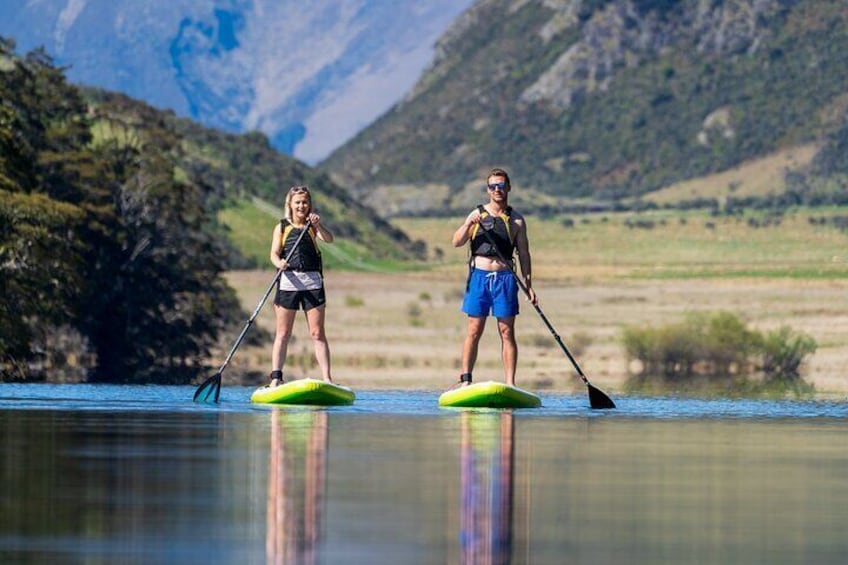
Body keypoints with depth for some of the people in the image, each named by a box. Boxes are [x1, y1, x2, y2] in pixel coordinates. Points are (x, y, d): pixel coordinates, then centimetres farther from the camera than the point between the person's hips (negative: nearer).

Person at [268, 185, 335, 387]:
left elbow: (328, 239, -9)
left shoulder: (312, 226, 8)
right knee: (283, 334, 2)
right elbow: (274, 253, -2)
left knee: (317, 333, -1)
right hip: (288, 281, 0)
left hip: (312, 281, 0)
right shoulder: (282, 228, 8)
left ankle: (327, 378, -2)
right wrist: (279, 263, -24)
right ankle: (276, 377, 2)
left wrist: (318, 225, -28)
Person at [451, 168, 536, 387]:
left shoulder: (516, 220, 10)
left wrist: (528, 284, 3)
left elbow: (524, 254, 11)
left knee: (507, 332, -1)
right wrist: (468, 225, -15)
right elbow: (457, 242, 3)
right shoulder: (477, 214, 9)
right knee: (474, 331, -1)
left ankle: (510, 384, -2)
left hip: (505, 278, 0)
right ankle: (465, 380, 2)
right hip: (479, 276, 0)